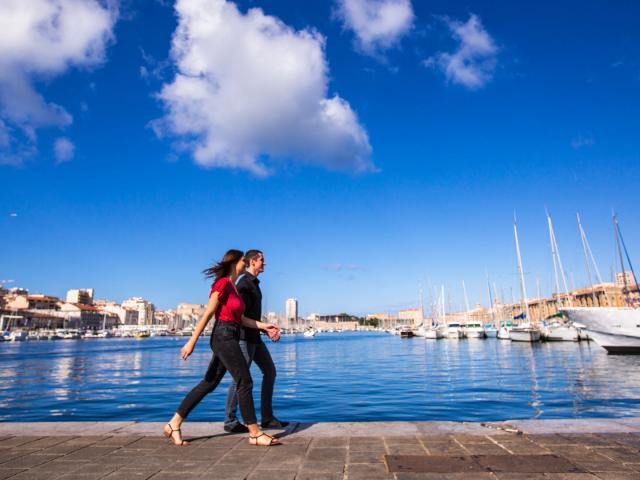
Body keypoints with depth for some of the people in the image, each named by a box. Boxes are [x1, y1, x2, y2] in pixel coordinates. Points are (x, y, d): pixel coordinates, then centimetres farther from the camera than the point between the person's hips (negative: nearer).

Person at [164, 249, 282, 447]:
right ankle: (255, 434, 3)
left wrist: (264, 326, 11)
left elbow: (241, 318, 17)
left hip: (230, 338, 10)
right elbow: (207, 314, -14)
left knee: (208, 384, 12)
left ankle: (174, 424, 19)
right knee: (245, 382, -6)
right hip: (224, 336, -10)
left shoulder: (233, 287, 17)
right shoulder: (223, 283, -11)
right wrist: (192, 342, -14)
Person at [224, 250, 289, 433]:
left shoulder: (253, 283, 17)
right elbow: (244, 313, -20)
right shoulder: (244, 283, -12)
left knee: (270, 371, 9)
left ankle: (267, 418, 14)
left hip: (255, 337, 10)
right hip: (245, 336, -10)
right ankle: (230, 421, 9)